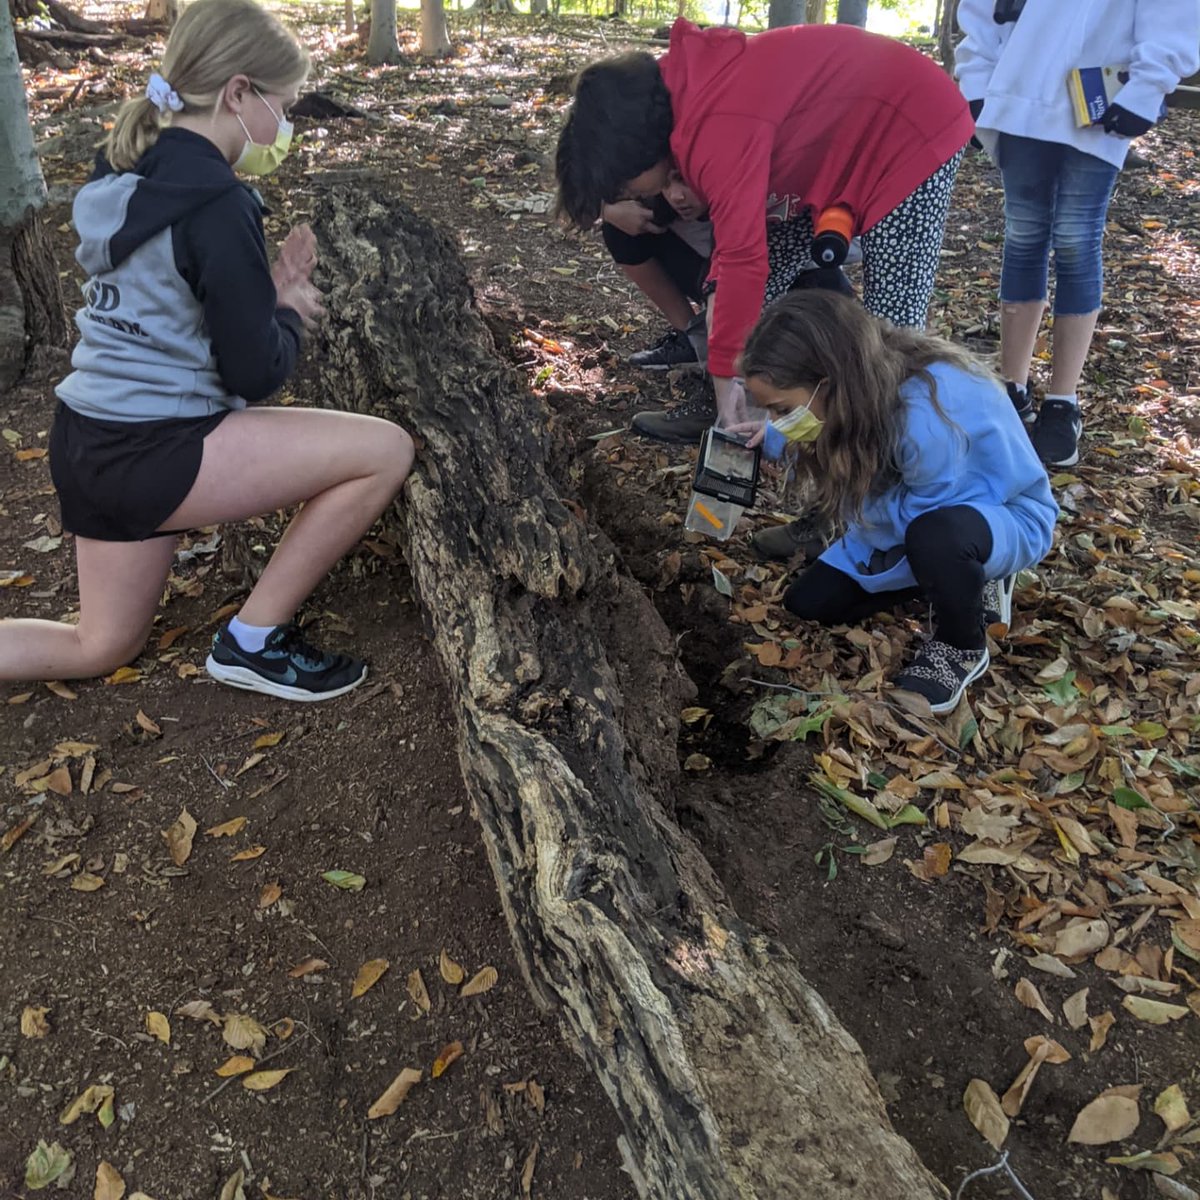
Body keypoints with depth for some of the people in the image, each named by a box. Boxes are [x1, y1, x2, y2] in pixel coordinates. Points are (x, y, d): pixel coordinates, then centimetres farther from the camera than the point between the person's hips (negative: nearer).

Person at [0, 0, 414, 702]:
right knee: (387, 452, -8)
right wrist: (290, 311, 6)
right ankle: (254, 641, 3)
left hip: (90, 446, 10)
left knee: (103, 650, 26)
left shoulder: (131, 175, 10)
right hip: (151, 453, -10)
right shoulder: (215, 203, -17)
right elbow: (256, 373, -14)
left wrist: (268, 287, 9)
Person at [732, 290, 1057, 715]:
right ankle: (962, 578, 14)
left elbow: (922, 515, -29)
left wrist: (853, 497, -18)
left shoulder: (926, 412, -40)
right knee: (807, 603, 3)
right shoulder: (860, 381, -17)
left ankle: (963, 648, -10)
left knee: (934, 535, -43)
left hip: (1009, 517, -7)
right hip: (918, 510, 8)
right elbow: (834, 433, 6)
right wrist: (776, 437, -9)